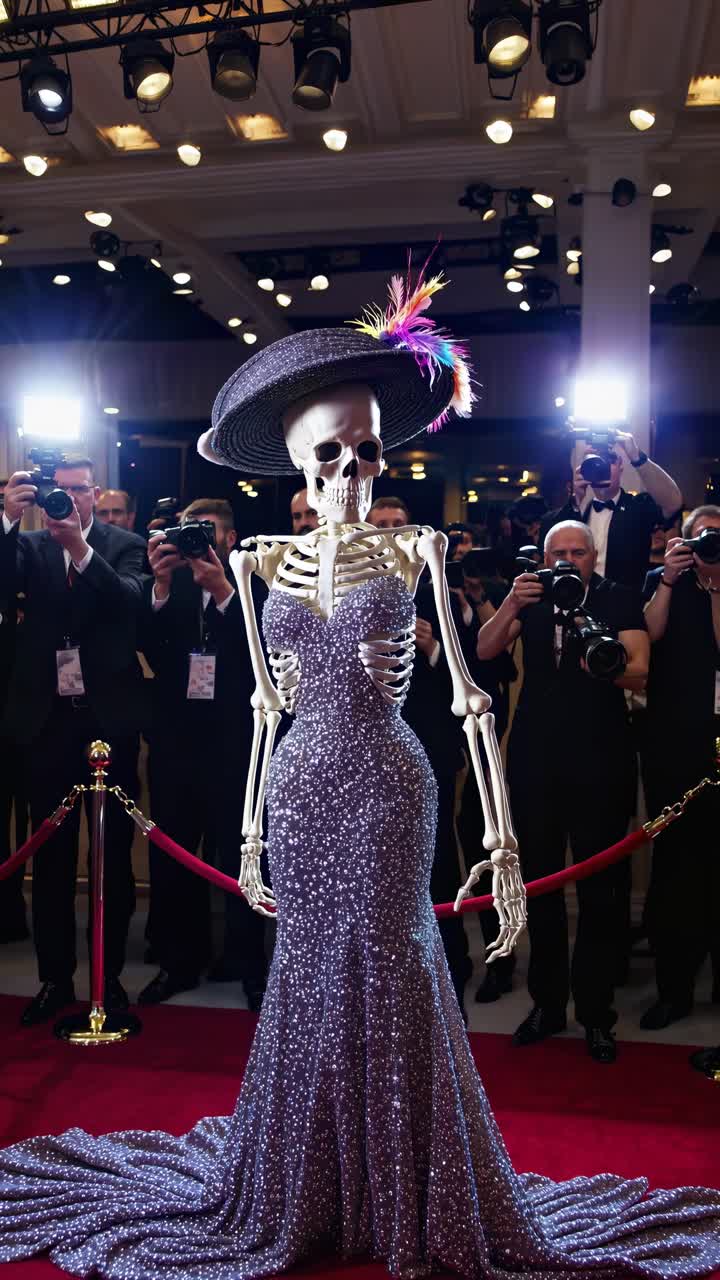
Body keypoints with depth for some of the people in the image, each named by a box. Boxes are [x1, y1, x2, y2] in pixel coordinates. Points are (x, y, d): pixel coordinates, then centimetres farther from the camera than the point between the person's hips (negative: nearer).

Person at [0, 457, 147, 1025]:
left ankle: (111, 975, 22)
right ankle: (55, 977, 23)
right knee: (50, 855, 10)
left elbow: (133, 602, -16)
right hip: (48, 717, 2)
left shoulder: (125, 546, 1)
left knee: (114, 852, 8)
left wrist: (80, 548, -27)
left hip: (109, 717, -2)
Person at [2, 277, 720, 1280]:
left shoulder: (412, 550, -2)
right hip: (305, 784, 3)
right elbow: (269, 703, 12)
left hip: (387, 781, -3)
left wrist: (500, 833, -9)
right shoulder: (272, 559, 7)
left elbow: (464, 693, -4)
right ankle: (310, 1195, 33)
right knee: (311, 970, 11)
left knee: (389, 971, 3)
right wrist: (251, 829, 12)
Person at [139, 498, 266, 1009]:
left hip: (235, 740, -3)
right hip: (176, 737, 3)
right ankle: (180, 961, 25)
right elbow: (149, 646, -6)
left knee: (240, 856, 5)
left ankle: (248, 965, 19)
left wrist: (222, 590, -23)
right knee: (170, 857, 9)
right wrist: (161, 584, -18)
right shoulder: (170, 584, 6)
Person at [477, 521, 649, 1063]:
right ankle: (547, 1002, 25)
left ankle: (595, 1011, 17)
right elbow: (484, 651, -6)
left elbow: (638, 672, -13)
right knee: (540, 882, 11)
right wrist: (511, 605, -21)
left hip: (600, 762, -3)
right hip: (535, 759, 3)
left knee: (600, 889, 1)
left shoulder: (620, 600, -2)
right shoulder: (531, 598, 6)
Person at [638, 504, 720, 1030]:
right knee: (674, 856, 2)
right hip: (673, 741, 0)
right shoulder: (663, 581, 9)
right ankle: (673, 985, 13)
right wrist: (669, 578, -11)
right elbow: (649, 636, -7)